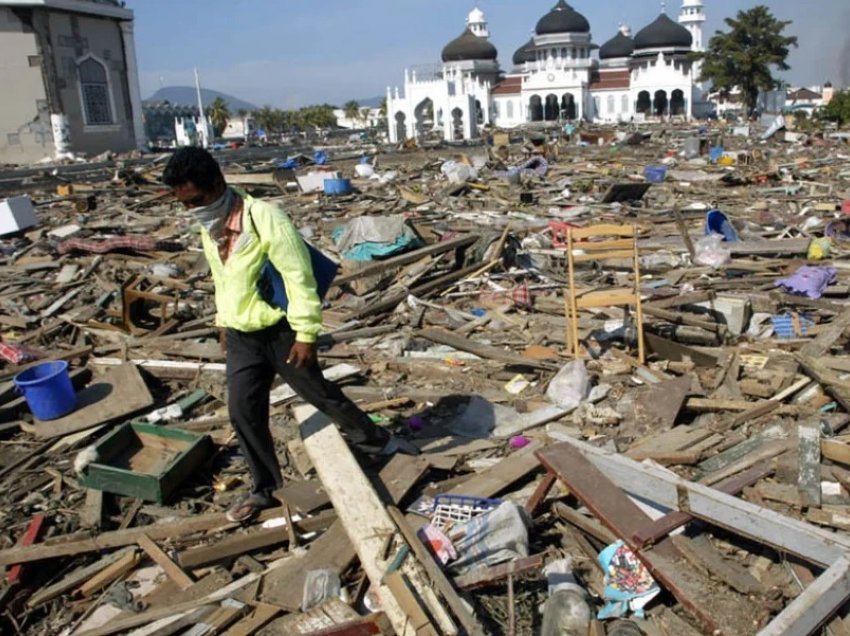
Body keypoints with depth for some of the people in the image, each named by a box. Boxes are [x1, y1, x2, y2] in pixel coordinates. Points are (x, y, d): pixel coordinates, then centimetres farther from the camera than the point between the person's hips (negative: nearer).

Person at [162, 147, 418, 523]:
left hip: (280, 330, -6)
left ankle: (375, 440, 31)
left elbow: (299, 277, -22)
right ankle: (264, 488, 24)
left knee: (319, 393, 8)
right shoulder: (208, 227, 2)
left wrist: (306, 334, -20)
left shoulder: (265, 218, -23)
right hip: (240, 337, 6)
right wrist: (224, 321, 22)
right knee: (243, 412, 6)